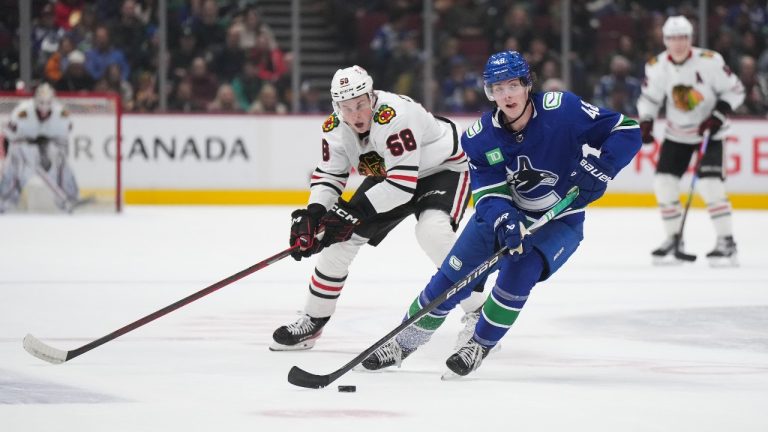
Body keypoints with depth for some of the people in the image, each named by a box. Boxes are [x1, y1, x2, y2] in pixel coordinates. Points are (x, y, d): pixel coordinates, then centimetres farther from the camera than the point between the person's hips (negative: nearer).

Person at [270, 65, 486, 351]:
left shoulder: (395, 116, -38)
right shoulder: (335, 129, -14)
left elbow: (401, 184, -40)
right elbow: (328, 175, -4)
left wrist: (353, 210, -39)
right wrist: (313, 214, -22)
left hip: (443, 168, -7)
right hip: (387, 175, 7)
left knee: (433, 231, -33)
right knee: (341, 236, -1)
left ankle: (477, 313, -20)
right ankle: (313, 321, 15)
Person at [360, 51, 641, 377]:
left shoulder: (561, 110, -23)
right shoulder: (480, 137, -13)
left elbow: (626, 131, -21)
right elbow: (488, 191, -17)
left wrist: (596, 169, -34)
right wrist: (503, 222, -38)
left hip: (559, 221, -3)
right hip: (504, 214, 3)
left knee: (519, 271, -28)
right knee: (451, 276, -2)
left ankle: (479, 346, -7)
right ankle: (403, 343, 17)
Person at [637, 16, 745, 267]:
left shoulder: (709, 62, -20)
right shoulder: (657, 67, -9)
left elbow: (735, 90, -10)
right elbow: (649, 97, 6)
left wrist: (718, 116, -20)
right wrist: (645, 123, -9)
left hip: (709, 132, -4)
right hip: (677, 134, 4)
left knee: (710, 185, -19)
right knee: (664, 183, -4)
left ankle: (727, 242, -11)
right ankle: (674, 239, 12)